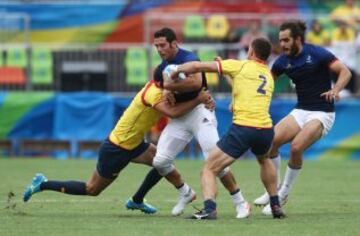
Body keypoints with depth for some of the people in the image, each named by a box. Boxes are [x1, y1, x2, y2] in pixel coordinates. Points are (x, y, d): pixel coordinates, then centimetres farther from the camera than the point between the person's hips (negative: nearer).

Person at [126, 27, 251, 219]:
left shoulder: (188, 58, -15)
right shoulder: (163, 66, 11)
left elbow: (196, 82, -32)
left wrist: (170, 86, -21)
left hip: (199, 111, -8)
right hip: (179, 116, 8)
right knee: (160, 161, -3)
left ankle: (240, 203, -3)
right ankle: (185, 193, 20)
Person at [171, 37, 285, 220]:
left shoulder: (240, 66, 4)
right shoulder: (269, 76, 20)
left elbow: (197, 66, 3)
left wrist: (175, 72, 17)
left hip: (242, 128, -5)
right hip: (265, 128, 5)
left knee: (209, 169, 2)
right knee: (264, 160, 39)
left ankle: (209, 208, -21)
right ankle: (275, 206, 38)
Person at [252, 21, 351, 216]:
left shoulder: (316, 54, -13)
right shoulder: (283, 61, 3)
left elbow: (345, 71, -16)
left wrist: (335, 90, -35)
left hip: (322, 113, -6)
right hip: (301, 111, 6)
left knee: (296, 147, -26)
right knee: (271, 140, -14)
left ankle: (283, 194, -7)